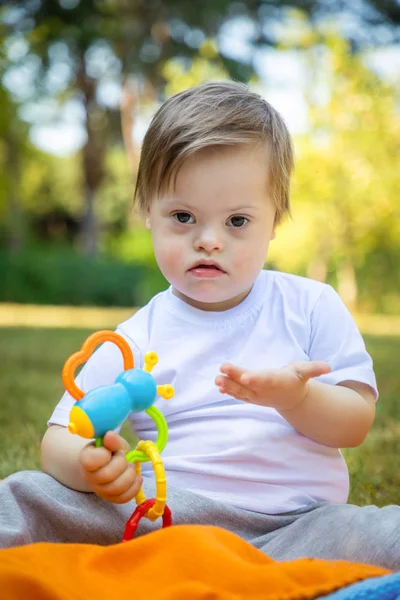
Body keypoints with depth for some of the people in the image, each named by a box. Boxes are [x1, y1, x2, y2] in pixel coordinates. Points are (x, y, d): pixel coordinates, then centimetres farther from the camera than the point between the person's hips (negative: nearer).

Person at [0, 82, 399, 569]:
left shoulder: (313, 306, 8)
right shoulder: (138, 338, 7)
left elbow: (356, 422, 4)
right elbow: (59, 439, 3)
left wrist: (296, 399, -18)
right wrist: (90, 466, -22)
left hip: (294, 521, 1)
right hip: (168, 514, 0)